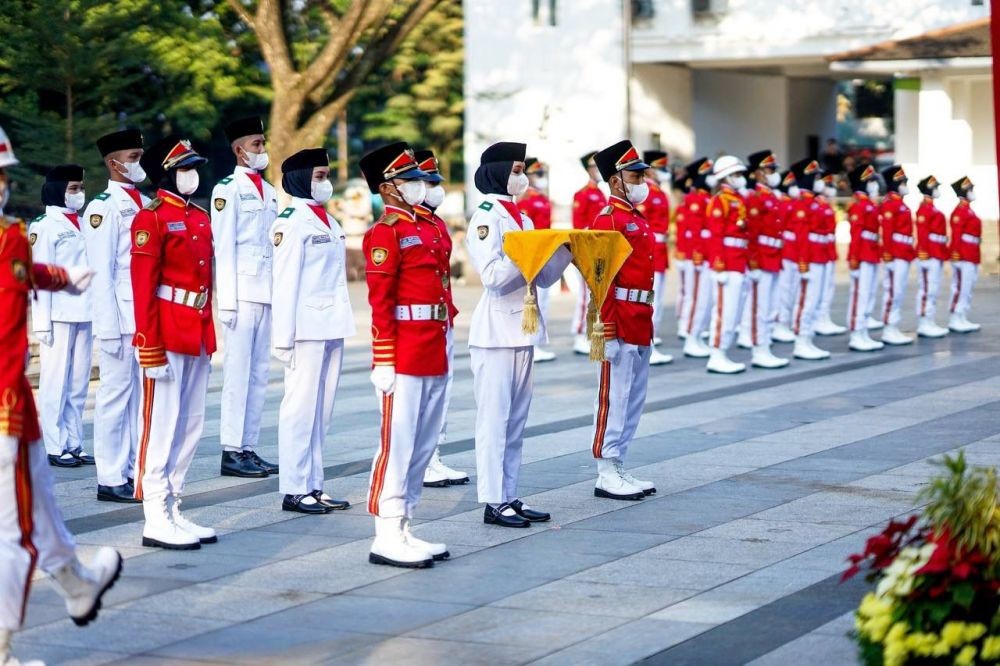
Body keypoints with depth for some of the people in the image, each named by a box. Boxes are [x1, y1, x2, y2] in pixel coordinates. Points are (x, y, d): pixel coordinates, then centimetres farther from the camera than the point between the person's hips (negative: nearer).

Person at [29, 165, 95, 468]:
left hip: (84, 315, 6)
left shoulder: (82, 225, 17)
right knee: (56, 381, -3)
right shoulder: (44, 226, -2)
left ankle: (74, 444, 12)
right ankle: (55, 447, 1)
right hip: (59, 316, -6)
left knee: (78, 383, 7)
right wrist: (42, 323, -11)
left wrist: (98, 312, 9)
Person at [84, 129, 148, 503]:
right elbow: (100, 274, -11)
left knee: (143, 394, 10)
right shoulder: (104, 208, -7)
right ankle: (111, 479, 4)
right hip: (121, 318, -7)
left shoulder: (146, 205, 14)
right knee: (116, 395, -1)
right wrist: (110, 328, -15)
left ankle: (138, 471, 17)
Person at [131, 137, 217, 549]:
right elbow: (143, 287, -13)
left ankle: (173, 511, 18)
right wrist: (150, 348, -18)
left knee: (191, 425, 10)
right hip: (167, 334, -8)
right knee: (161, 423, -4)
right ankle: (156, 520, 0)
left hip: (198, 334, 8)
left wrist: (211, 336, 15)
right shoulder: (151, 219, -9)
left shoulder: (200, 218, 14)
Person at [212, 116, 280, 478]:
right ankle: (231, 452, -3)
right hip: (242, 293, -7)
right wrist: (228, 300, -13)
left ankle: (249, 448, 12)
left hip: (267, 294, 7)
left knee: (259, 373, 8)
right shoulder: (227, 189, -4)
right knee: (238, 373, -6)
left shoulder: (269, 191, 17)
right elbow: (223, 247, -9)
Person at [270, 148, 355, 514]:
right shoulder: (291, 222, -8)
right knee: (301, 405, -5)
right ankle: (294, 489, -1)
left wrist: (342, 325, 15)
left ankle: (313, 485, 15)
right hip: (307, 328, -8)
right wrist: (283, 336, -16)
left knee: (322, 407, 10)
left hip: (332, 328, 8)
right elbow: (284, 283, -12)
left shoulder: (328, 221, 17)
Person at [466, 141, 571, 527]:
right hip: (496, 332, -8)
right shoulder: (486, 217, -9)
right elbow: (492, 275, -19)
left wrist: (565, 248, -1)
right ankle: (493, 501, -2)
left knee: (516, 419, 10)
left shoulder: (522, 219, 16)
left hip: (522, 330, 8)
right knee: (494, 418, -5)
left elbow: (544, 278, 14)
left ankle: (510, 496, 15)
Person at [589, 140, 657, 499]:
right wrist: (608, 328, -22)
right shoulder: (609, 220, -12)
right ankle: (607, 475, -1)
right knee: (614, 397, -5)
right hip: (620, 321, -10)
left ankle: (619, 469, 18)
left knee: (634, 399, 12)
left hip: (640, 324, 10)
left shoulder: (638, 220, 17)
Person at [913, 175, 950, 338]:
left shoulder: (931, 208, 18)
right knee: (928, 288, -10)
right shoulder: (925, 208, -12)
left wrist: (942, 251, 21)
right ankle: (924, 324, -10)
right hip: (929, 255, -10)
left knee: (932, 289, 10)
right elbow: (922, 230, -19)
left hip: (936, 254, 10)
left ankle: (928, 323, 13)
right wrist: (923, 251, -24)